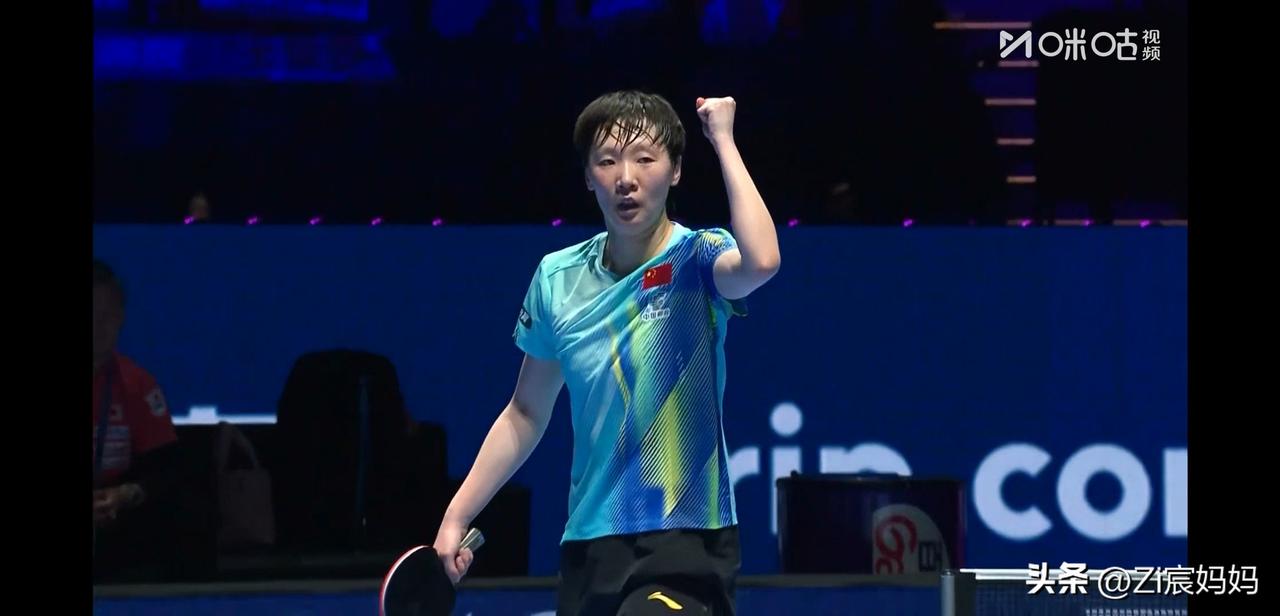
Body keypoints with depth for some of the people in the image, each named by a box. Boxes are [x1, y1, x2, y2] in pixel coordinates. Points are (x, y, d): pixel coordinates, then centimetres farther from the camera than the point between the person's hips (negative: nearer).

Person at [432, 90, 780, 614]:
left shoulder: (697, 259, -8)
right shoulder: (558, 277, 6)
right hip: (588, 547, 5)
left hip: (685, 545, -5)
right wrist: (456, 518, 15)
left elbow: (760, 262, -33)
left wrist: (723, 139, -25)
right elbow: (526, 415, 18)